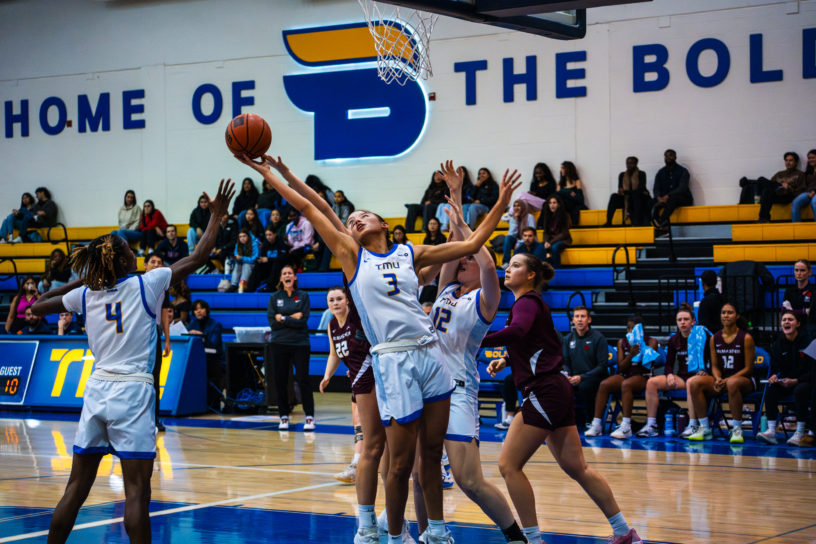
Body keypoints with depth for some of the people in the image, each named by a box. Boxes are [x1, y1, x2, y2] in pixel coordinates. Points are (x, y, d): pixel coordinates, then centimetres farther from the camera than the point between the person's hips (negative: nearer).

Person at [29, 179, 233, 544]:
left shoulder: (85, 294, 6)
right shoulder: (145, 286, -5)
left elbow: (38, 306, 21)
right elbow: (197, 258, 0)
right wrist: (217, 214, 11)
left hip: (96, 391, 5)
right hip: (132, 393, -5)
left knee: (76, 488, 11)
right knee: (137, 492, -4)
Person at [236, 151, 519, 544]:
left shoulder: (411, 254, 15)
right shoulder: (351, 256, 10)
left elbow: (472, 244, 16)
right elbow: (309, 208, 8)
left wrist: (501, 204, 13)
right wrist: (268, 173, 8)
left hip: (431, 353, 3)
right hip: (393, 360, -3)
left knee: (432, 454, 10)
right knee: (401, 463, -2)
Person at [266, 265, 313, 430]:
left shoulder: (303, 296, 4)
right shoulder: (274, 297, 8)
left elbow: (303, 320, -7)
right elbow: (272, 321, -2)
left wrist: (283, 319, -7)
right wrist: (292, 318, -8)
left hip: (300, 343, -2)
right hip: (279, 344, 2)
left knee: (303, 380, -6)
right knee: (280, 382, 3)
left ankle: (309, 417, -2)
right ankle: (284, 417, 12)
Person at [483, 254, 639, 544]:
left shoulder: (527, 302, -9)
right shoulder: (532, 303, 19)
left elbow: (516, 331, -32)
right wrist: (506, 360, 20)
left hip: (544, 391, -10)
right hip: (556, 390, 10)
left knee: (508, 464, -8)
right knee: (576, 468, 14)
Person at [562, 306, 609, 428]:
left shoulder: (598, 338, -5)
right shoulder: (568, 339, 10)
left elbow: (602, 366, -10)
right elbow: (565, 363, 14)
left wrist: (581, 377, -22)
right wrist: (566, 374, -11)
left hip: (595, 378, -4)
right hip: (574, 377, 4)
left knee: (584, 386, -36)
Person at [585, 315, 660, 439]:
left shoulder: (651, 341, 5)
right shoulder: (622, 342, 13)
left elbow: (649, 364, -6)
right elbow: (621, 368, 4)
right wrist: (631, 355, -12)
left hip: (643, 377, -4)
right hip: (625, 376, 4)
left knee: (626, 384, -37)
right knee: (604, 385, -25)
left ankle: (626, 427, -43)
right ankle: (596, 425, -30)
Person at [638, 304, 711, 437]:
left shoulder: (701, 335, -2)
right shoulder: (674, 339, 11)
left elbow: (711, 359, -1)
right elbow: (669, 363, 15)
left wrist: (703, 371, -18)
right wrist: (669, 375, -5)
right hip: (681, 377, 5)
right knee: (652, 382, -17)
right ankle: (651, 425, -18)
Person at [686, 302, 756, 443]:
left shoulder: (746, 338, -5)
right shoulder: (715, 339, 9)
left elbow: (748, 368, -6)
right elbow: (715, 366, 11)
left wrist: (727, 380, -17)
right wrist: (718, 379, -12)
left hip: (744, 379, -5)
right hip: (722, 379, 5)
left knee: (732, 384, -41)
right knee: (694, 382, -21)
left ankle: (737, 429, -29)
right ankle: (704, 428, -16)